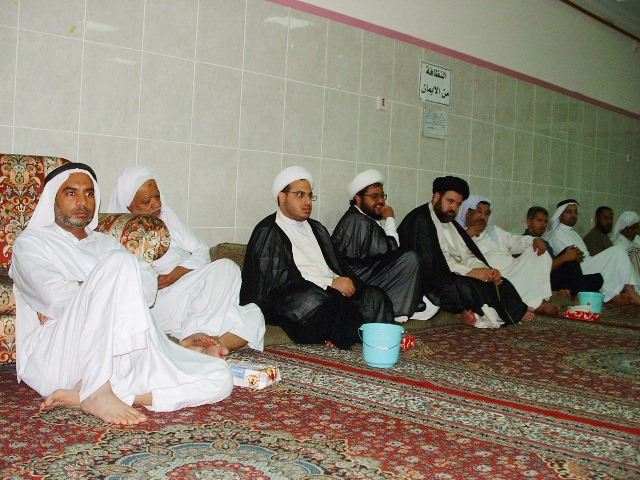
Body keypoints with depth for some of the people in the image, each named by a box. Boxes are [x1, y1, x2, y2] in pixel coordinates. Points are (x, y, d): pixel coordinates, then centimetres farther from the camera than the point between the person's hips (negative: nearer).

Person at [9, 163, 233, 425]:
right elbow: (56, 295, -9)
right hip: (54, 358, -5)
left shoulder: (106, 243, 29)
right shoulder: (31, 242, 15)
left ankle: (82, 395, -21)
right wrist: (104, 286, 4)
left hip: (122, 352, 6)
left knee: (218, 378, -15)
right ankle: (97, 391, -28)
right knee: (120, 261, -27)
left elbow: (149, 285, 7)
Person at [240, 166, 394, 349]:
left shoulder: (317, 229, 28)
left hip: (332, 291, 7)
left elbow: (337, 264, 22)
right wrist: (331, 284, -14)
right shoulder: (268, 232, 2)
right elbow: (278, 278, -11)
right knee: (313, 298, -39)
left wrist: (346, 282, -4)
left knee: (375, 296, -19)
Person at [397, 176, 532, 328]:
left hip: (459, 276, 9)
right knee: (472, 287, -27)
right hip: (435, 283, -9)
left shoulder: (451, 223, 22)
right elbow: (428, 264, -18)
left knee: (501, 283, -8)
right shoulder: (420, 220, -8)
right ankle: (518, 314, -9)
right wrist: (469, 272, -18)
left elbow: (468, 255, 15)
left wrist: (486, 270, -6)